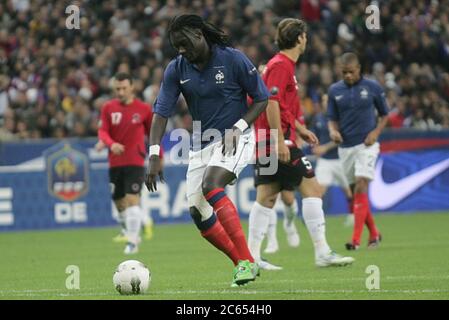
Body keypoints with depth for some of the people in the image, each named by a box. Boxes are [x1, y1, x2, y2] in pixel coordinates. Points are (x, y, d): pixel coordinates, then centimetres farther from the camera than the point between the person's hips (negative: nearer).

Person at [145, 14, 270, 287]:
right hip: (201, 143, 6)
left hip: (234, 139, -6)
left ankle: (247, 261, -28)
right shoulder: (176, 70, -2)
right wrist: (154, 154, -17)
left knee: (211, 186, -30)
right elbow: (161, 112, -5)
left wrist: (238, 128, -19)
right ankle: (243, 265, 12)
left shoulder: (233, 59, -13)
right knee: (197, 211, -2)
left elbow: (262, 99, -5)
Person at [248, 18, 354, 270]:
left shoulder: (283, 64, 20)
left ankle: (252, 257, 5)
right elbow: (271, 103, -20)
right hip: (277, 140, -10)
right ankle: (323, 253, -8)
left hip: (266, 144, 10)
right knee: (312, 188, -7)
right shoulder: (281, 65, -11)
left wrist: (301, 130, 24)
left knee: (266, 197, 7)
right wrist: (280, 141, -24)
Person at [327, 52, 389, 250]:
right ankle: (374, 233, 25)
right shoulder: (334, 90, 5)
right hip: (345, 146, 4)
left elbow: (384, 114, 8)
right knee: (355, 192, 8)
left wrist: (375, 132, -9)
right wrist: (333, 131, -13)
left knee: (361, 188, -16)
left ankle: (356, 239, -19)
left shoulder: (372, 87, -1)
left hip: (366, 145, -4)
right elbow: (332, 119, 9)